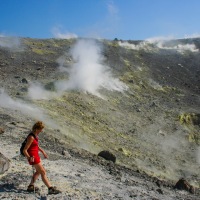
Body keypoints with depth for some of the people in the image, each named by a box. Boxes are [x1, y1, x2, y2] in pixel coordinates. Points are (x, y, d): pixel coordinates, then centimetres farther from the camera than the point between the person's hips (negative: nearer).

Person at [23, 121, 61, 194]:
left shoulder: (35, 135, 3)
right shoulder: (31, 137, -25)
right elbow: (24, 150, -24)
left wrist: (42, 151, 19)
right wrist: (29, 158, -31)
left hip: (36, 155, 10)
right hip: (33, 157, -10)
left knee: (39, 171, 24)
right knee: (43, 172, -2)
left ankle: (31, 186, 34)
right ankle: (50, 189, 6)